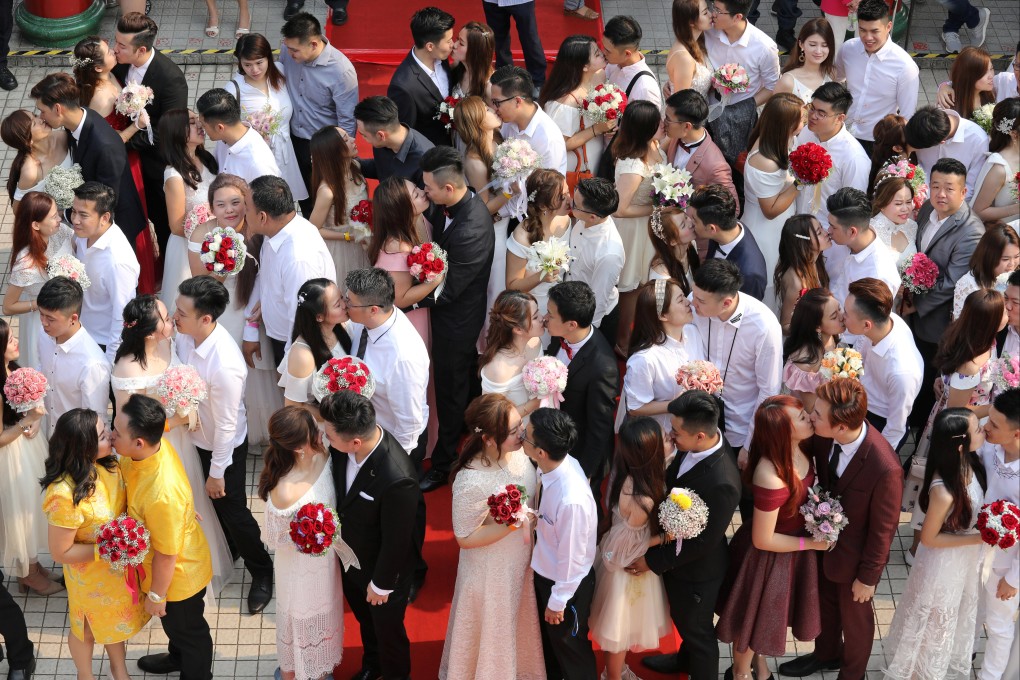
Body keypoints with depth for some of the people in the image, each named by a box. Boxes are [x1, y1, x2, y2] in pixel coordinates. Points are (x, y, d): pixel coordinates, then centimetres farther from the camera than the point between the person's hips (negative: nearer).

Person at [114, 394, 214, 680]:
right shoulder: (157, 445, -22)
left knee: (188, 630, 23)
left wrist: (156, 595, -14)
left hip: (178, 575, -8)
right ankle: (178, 657, 63)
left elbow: (166, 555, -27)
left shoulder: (162, 496, -44)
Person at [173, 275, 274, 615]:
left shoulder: (225, 365, -41)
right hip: (196, 437, 6)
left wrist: (217, 472, -16)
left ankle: (262, 573, 38)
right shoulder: (186, 335, -20)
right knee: (213, 505, 27)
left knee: (231, 510, 13)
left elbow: (226, 425, -27)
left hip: (224, 446, -6)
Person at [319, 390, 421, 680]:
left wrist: (382, 585, -13)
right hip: (350, 556, 6)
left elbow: (396, 540, -27)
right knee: (363, 616, 33)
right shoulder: (344, 444, -25)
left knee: (387, 627, 24)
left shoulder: (397, 479, -44)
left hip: (382, 567, -6)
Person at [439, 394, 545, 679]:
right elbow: (465, 538, -24)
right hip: (491, 570, -6)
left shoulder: (517, 451, -16)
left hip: (522, 560, 6)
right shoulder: (472, 482, -36)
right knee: (493, 632, 20)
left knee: (519, 622, 31)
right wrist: (509, 525, -32)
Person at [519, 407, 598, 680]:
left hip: (566, 583, -8)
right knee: (548, 636, 33)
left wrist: (558, 601, -14)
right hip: (544, 571, 8)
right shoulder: (558, 463, -18)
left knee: (569, 644, 21)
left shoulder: (572, 499, -41)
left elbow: (571, 557, -26)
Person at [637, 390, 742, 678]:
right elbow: (673, 480, 4)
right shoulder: (702, 443, -19)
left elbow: (702, 543, -28)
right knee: (682, 616, 34)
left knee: (696, 628, 21)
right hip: (675, 548, 8)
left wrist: (654, 561, -19)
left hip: (696, 570, -8)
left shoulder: (721, 483, -41)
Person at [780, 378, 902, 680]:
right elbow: (804, 449, -2)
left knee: (854, 615, 25)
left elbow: (883, 529, -24)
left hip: (853, 556, -5)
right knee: (825, 602, 32)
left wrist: (868, 577, -11)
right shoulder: (823, 437, -26)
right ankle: (826, 655, 61)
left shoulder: (885, 469, -40)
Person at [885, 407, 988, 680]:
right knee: (935, 619, 20)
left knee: (958, 610, 33)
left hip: (966, 558, 7)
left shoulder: (969, 462, -18)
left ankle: (951, 655, 60)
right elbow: (929, 538, -24)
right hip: (945, 562, -7)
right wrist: (978, 538, -26)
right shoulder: (944, 491, -40)